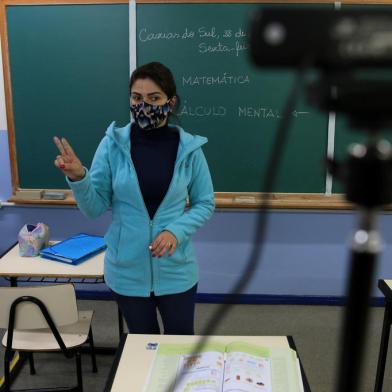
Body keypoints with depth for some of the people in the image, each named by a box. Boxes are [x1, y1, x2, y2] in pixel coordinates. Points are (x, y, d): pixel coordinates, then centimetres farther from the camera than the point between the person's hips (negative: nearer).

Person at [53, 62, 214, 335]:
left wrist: (176, 231, -18)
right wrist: (78, 178, -27)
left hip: (176, 270, 0)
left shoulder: (188, 147, -9)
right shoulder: (113, 143, -10)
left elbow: (205, 203, -1)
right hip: (127, 269, 1)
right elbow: (95, 208, -8)